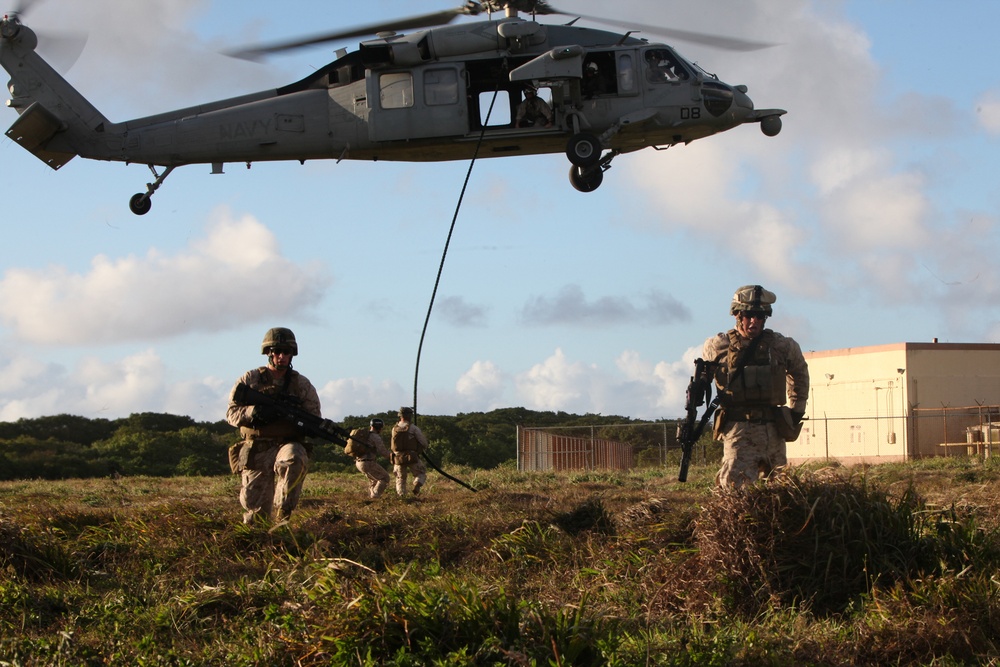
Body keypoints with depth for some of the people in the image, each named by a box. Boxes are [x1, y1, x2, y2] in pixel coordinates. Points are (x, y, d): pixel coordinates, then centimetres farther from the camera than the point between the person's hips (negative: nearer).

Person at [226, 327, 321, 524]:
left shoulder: (302, 384, 8)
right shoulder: (250, 379, 6)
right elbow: (232, 413, 1)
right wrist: (254, 412, -20)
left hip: (288, 445, 0)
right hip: (256, 451, 0)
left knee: (292, 459, -39)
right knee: (255, 512, -5)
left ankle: (282, 517, -28)